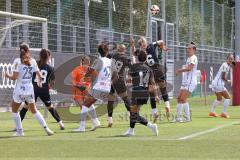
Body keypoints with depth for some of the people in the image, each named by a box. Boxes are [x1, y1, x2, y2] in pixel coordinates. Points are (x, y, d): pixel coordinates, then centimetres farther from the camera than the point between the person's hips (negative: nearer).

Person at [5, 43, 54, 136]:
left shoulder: (18, 61, -9)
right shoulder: (33, 61, 1)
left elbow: (14, 77, -11)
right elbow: (39, 75, 5)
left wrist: (8, 76, 9)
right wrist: (40, 82, 26)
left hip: (19, 90, -3)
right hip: (30, 89, 4)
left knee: (14, 110, 15)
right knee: (34, 110, 17)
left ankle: (19, 131, 12)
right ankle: (46, 128, 7)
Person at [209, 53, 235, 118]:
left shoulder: (228, 65, 12)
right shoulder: (225, 65, -17)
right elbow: (223, 77, -19)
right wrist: (227, 81, -3)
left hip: (215, 83, 10)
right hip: (219, 84, -10)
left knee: (219, 98, 25)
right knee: (228, 97, -2)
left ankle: (212, 112, 29)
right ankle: (223, 113, -2)